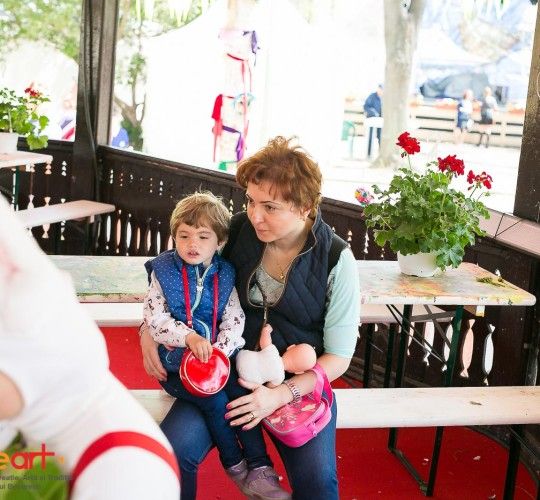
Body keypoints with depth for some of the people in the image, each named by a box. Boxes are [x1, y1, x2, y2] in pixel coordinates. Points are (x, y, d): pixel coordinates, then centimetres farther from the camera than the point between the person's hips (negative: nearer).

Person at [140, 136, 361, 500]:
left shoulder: (336, 260, -11)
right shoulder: (237, 231, -5)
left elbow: (338, 357, -7)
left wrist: (281, 395, -20)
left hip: (300, 383, -2)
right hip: (230, 370, 2)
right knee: (173, 450, -23)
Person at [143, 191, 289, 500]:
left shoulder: (226, 275, 2)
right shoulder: (163, 272, -3)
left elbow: (234, 321, -4)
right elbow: (155, 319, -11)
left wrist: (220, 352, -21)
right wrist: (189, 338, -27)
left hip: (219, 358, 2)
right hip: (176, 361, -2)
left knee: (243, 392, -21)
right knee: (215, 400, -23)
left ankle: (260, 469, -11)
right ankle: (235, 465, -1)